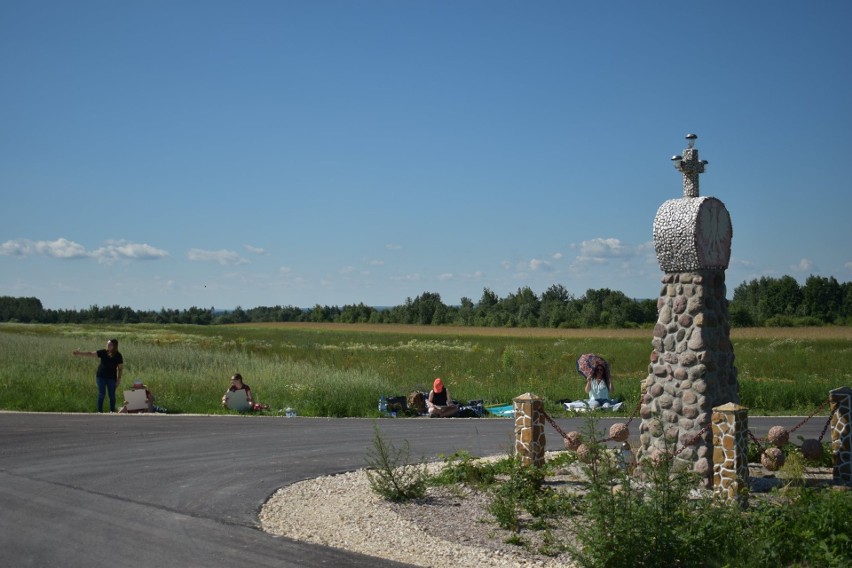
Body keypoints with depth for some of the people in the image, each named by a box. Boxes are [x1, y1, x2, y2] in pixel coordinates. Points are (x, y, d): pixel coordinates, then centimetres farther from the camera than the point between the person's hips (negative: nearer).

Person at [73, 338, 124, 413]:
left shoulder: (118, 356, -6)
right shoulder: (103, 352, -5)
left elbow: (120, 368, -1)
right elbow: (91, 354, -8)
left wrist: (119, 379, -4)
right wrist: (80, 353, -18)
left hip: (112, 378, 0)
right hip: (101, 376, 0)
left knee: (112, 395, 4)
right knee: (101, 394, 0)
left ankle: (112, 411, 14)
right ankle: (100, 411, 7)